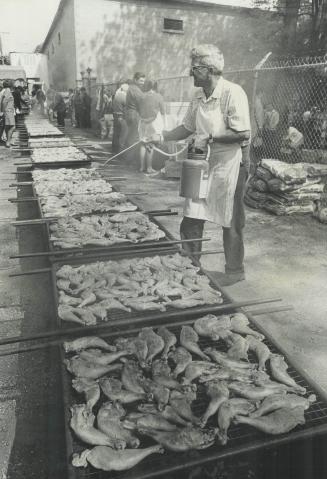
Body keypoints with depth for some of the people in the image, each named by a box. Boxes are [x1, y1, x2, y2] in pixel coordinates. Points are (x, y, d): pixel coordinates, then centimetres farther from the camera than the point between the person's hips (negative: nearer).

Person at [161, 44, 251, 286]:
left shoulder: (232, 93, -15)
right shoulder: (199, 98, 8)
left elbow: (244, 133, -20)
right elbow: (188, 127, 19)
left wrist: (210, 137, -20)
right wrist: (161, 137, 8)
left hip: (229, 165, -7)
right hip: (203, 164, 7)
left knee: (230, 222, 6)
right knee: (191, 220, 8)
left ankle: (234, 271, 24)